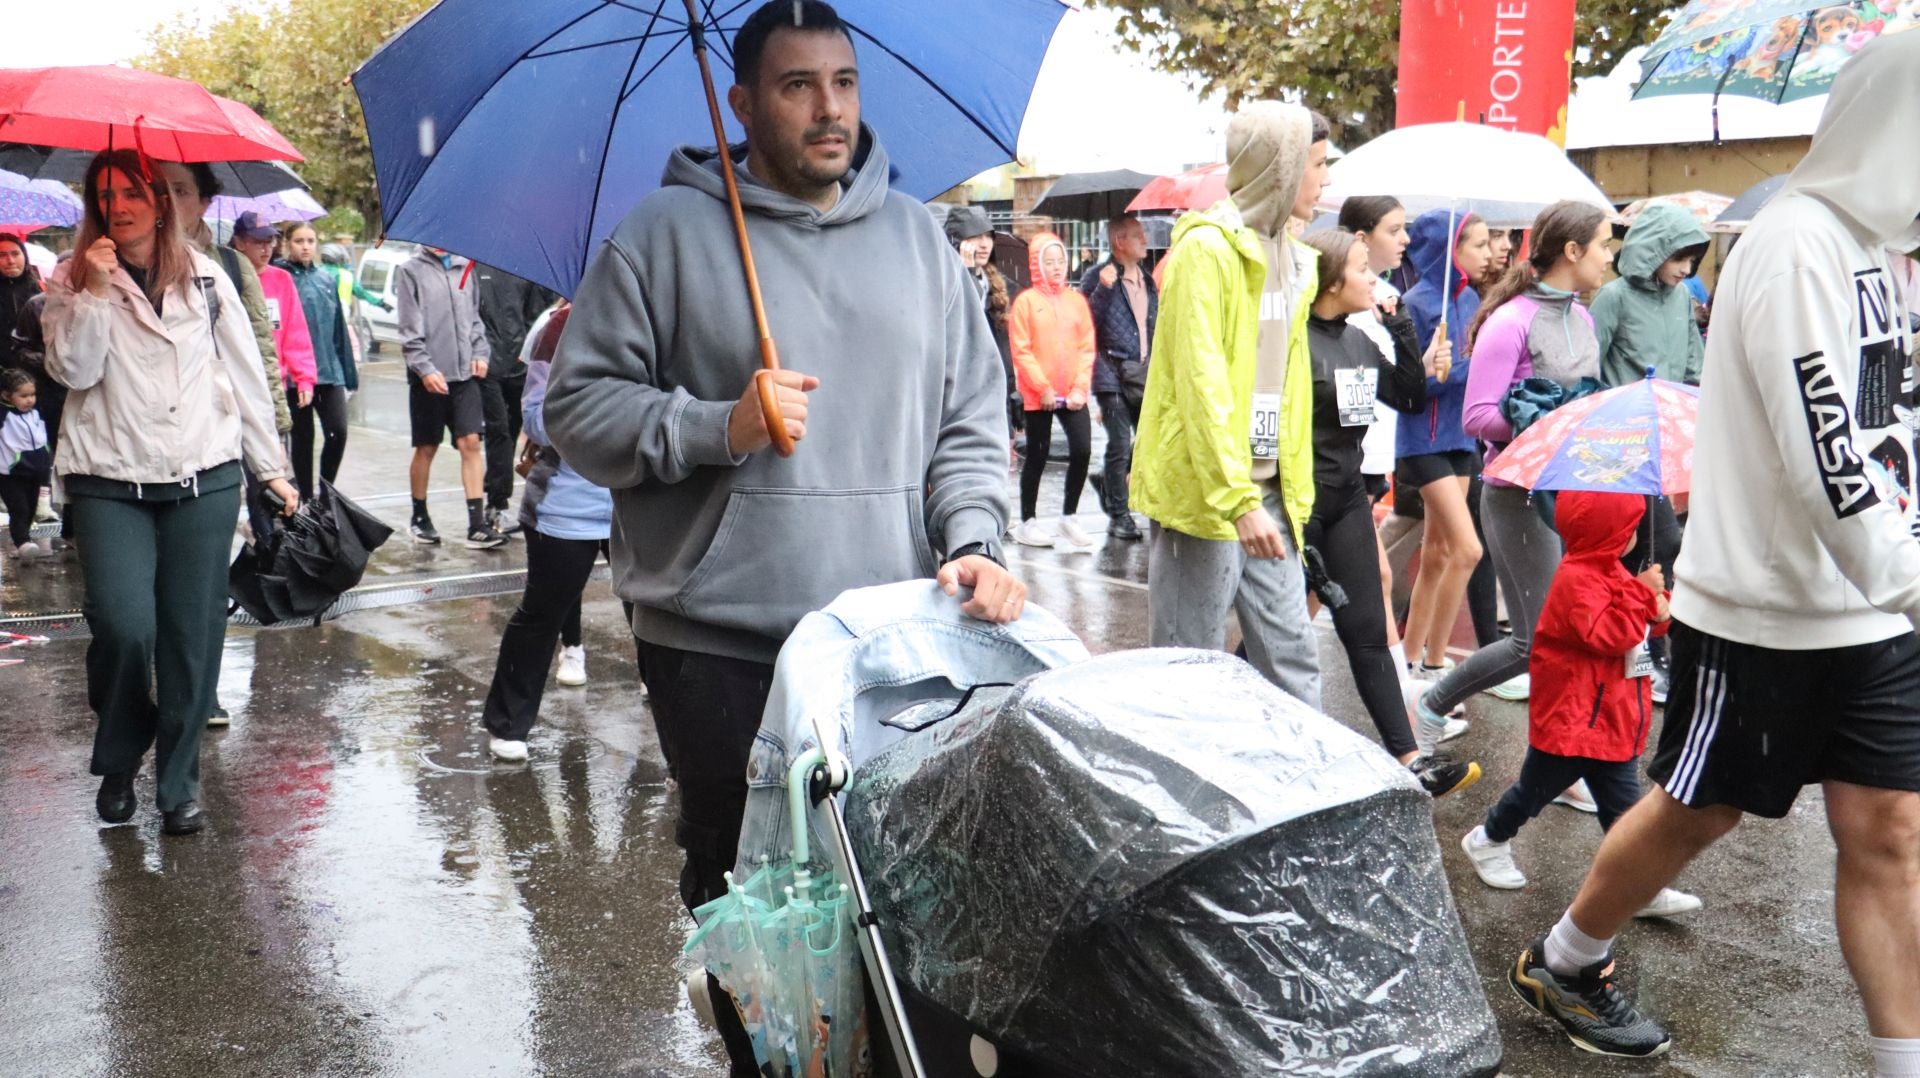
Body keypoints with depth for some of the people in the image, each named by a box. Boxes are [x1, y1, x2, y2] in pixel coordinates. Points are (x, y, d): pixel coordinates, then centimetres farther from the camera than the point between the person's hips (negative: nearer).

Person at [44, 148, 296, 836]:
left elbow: (245, 374, 11)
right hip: (109, 483, -1)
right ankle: (116, 765, 14)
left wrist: (271, 468, 10)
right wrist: (96, 290, -15)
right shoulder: (75, 283, 6)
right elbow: (73, 370, -7)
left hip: (203, 481, 1)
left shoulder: (205, 279, 8)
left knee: (193, 638, 1)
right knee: (125, 628, -13)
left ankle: (179, 785, 16)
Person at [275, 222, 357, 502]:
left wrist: (348, 370, 13)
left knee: (338, 432, -5)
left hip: (329, 370, 3)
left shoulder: (326, 279, 11)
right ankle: (307, 498, 16)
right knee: (303, 436, 5)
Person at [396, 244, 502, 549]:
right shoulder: (410, 270, -1)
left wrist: (480, 353, 4)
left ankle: (477, 525, -6)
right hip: (428, 377, -3)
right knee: (426, 448, 7)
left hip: (464, 374, 3)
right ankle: (419, 518, 22)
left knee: (471, 443, -5)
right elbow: (409, 329, -7)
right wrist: (425, 369, -15)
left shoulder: (463, 267, 12)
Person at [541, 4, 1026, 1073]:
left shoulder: (917, 236, 12)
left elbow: (972, 414, 11)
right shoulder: (668, 233, 1)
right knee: (746, 893, 7)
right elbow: (579, 405, 0)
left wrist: (973, 539, -5)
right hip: (719, 643, -2)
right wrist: (718, 427, -14)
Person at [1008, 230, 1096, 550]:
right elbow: (1021, 351, -8)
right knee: (1037, 456, 4)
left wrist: (1080, 387, -4)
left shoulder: (1076, 300, 8)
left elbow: (1087, 347, 6)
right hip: (1038, 396, -3)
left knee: (1082, 450, -4)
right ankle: (1027, 522, 16)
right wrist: (1043, 388, -12)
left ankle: (1069, 517, 12)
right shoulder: (1026, 301, -3)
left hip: (1073, 394, 3)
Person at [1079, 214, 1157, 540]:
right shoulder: (1098, 277, -5)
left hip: (1144, 373, 6)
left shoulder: (1147, 279, 16)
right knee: (1120, 445, -5)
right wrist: (1103, 288, -23)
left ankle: (1108, 479, 29)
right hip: (1113, 372, -6)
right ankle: (1118, 516, 6)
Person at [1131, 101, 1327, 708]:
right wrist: (1237, 501, -24)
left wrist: (1295, 492, 14)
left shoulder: (1292, 261, 16)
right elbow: (1201, 384, -19)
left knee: (1293, 657, 9)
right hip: (1204, 492, -8)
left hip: (1266, 492, 8)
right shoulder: (1206, 249, -11)